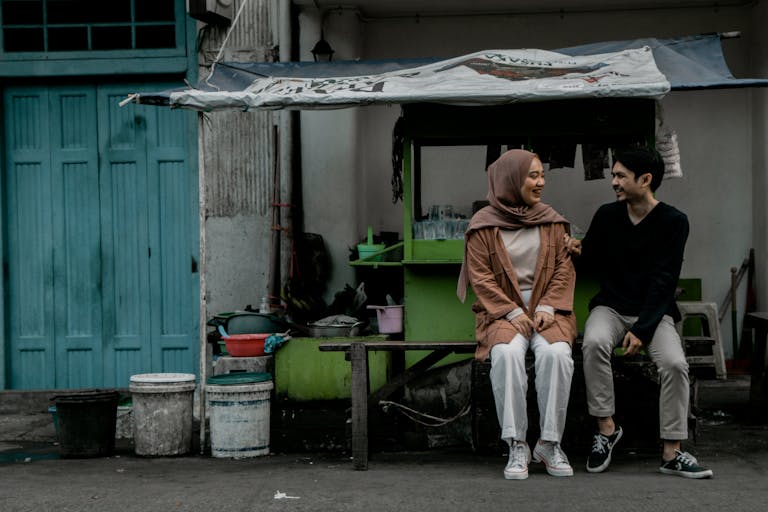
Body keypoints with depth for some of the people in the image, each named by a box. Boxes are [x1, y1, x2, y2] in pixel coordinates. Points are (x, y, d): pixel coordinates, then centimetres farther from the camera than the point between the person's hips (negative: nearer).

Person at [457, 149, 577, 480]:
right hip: (503, 310, -2)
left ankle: (550, 444, -21)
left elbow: (564, 269, 7)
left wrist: (547, 308, -9)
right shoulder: (484, 224, 2)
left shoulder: (551, 220, 11)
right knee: (507, 354, -35)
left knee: (556, 353, -31)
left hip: (545, 308, 2)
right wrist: (513, 313, -14)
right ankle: (517, 446, -28)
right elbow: (481, 276, -3)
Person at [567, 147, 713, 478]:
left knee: (674, 363, -28)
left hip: (654, 311, -2)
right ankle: (606, 427, -21)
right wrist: (577, 255, -14)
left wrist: (641, 330, -21)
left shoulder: (673, 222, -7)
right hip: (610, 307, 2)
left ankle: (672, 453, -21)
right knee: (594, 343, -32)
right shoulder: (607, 215, 2)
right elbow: (589, 266, 11)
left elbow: (664, 281, -12)